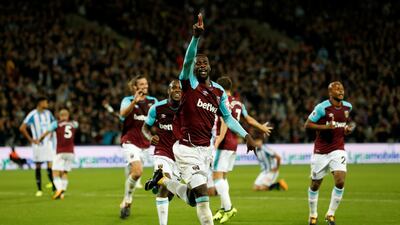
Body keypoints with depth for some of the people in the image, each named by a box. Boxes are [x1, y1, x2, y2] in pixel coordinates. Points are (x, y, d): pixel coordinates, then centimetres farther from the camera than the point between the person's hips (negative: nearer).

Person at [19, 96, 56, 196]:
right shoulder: (32, 115, -10)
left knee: (50, 165, -5)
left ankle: (54, 187, 2)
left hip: (48, 143, 3)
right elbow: (22, 128, -12)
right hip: (38, 144, -3)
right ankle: (39, 189, 12)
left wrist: (52, 134, 10)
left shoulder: (48, 113, 7)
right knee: (38, 166, 4)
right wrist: (31, 139, -12)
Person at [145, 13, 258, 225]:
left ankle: (162, 179, 36)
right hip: (187, 149, -6)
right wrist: (196, 37, -40)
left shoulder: (218, 92, 9)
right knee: (202, 194, -13)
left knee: (191, 194, 12)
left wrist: (246, 135, 9)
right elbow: (188, 59, -25)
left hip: (205, 149, 6)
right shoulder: (189, 83, -7)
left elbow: (228, 117, 19)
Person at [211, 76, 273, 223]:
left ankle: (228, 208, -13)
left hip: (225, 144, -9)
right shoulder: (238, 103, 13)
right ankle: (223, 209, 16)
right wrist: (262, 127, 43)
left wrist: (218, 141, -29)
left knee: (217, 176, -8)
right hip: (234, 144, 9)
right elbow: (249, 119, 25)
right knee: (223, 177, 15)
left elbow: (225, 123, -22)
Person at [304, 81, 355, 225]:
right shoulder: (322, 107, -14)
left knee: (340, 181, -15)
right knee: (315, 184, 7)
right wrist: (325, 127, -23)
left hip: (338, 150, 3)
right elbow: (307, 125, -11)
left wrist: (350, 127, 0)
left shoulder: (347, 107, 3)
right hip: (321, 151, -3)